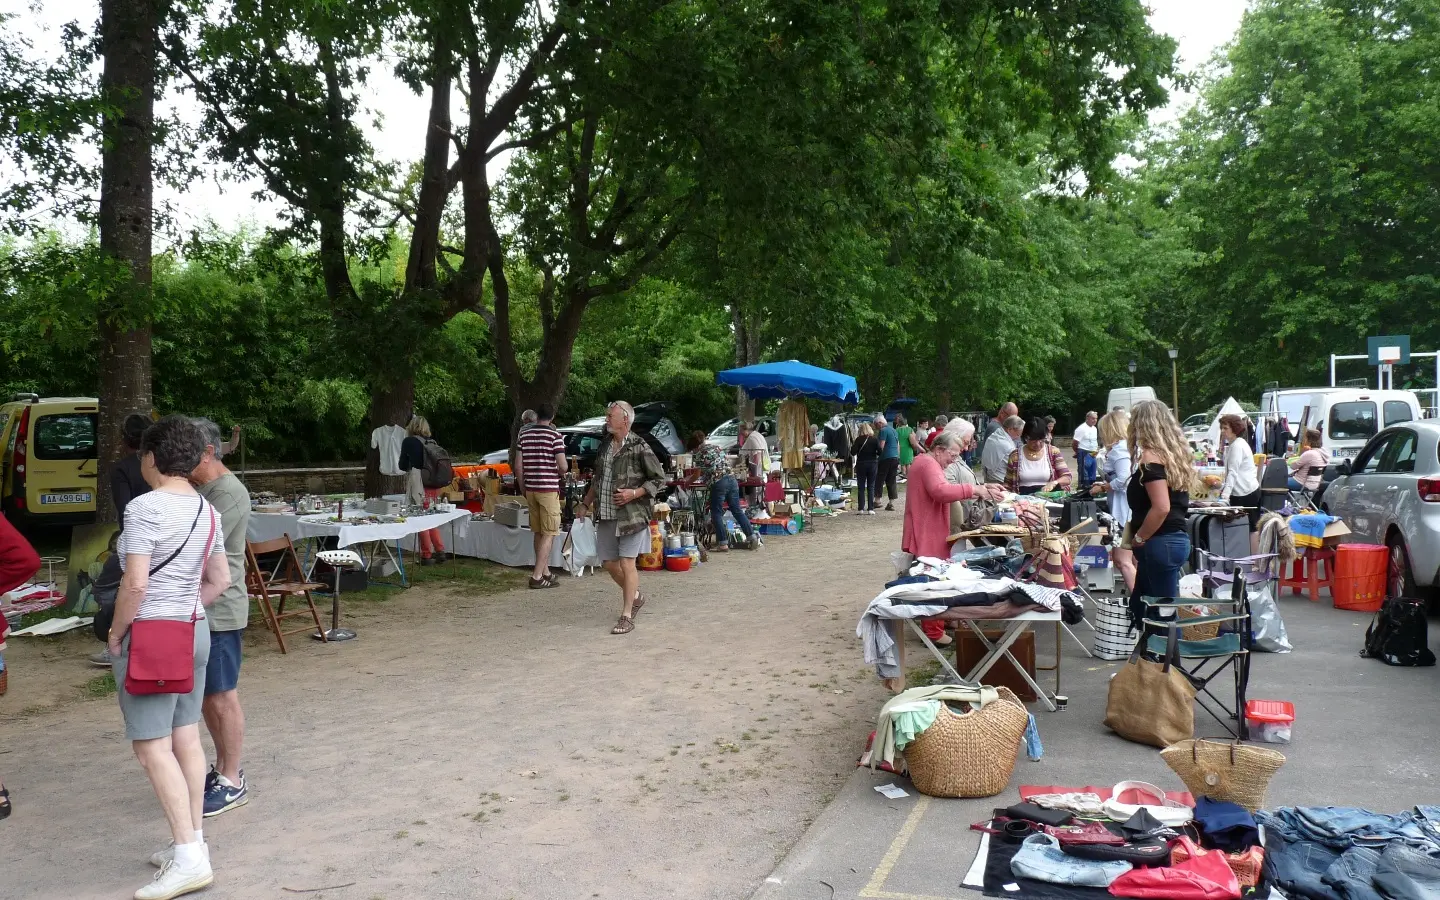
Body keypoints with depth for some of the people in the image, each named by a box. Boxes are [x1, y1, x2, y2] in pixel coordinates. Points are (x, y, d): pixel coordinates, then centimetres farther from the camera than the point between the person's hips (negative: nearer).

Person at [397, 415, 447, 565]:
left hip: (418, 484, -6)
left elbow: (402, 466, 1)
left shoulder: (409, 442, -5)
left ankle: (427, 555, 2)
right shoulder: (432, 442, 9)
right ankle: (439, 550, 16)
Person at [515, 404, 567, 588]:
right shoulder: (555, 436, -9)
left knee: (538, 533, 15)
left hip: (530, 488, 5)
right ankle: (537, 576, -7)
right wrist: (560, 473, 9)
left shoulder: (523, 435, 6)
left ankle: (545, 572, 22)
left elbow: (518, 466, 6)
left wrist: (523, 488, 15)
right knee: (549, 534, -1)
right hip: (549, 489, -5)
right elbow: (562, 467, -13)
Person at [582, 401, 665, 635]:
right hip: (606, 516, 7)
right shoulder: (605, 447, 11)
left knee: (627, 564, -4)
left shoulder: (639, 447, -9)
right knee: (609, 563, 11)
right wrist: (587, 502, 19)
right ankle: (635, 596, 35)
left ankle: (627, 617, 5)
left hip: (631, 515, -7)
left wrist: (634, 493, -17)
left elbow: (659, 479, -8)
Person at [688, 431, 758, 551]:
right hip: (732, 479, 6)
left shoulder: (700, 453, 1)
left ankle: (723, 543, 1)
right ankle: (752, 536, 8)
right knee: (737, 510, 11)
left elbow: (700, 474, 4)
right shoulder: (716, 447, 20)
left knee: (717, 513, 4)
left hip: (718, 483, -6)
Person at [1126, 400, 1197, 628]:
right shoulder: (1173, 455, 14)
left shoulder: (1150, 457, -14)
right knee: (1140, 609, 17)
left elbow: (1161, 508, -22)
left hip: (1159, 544, -10)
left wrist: (1138, 538, -10)